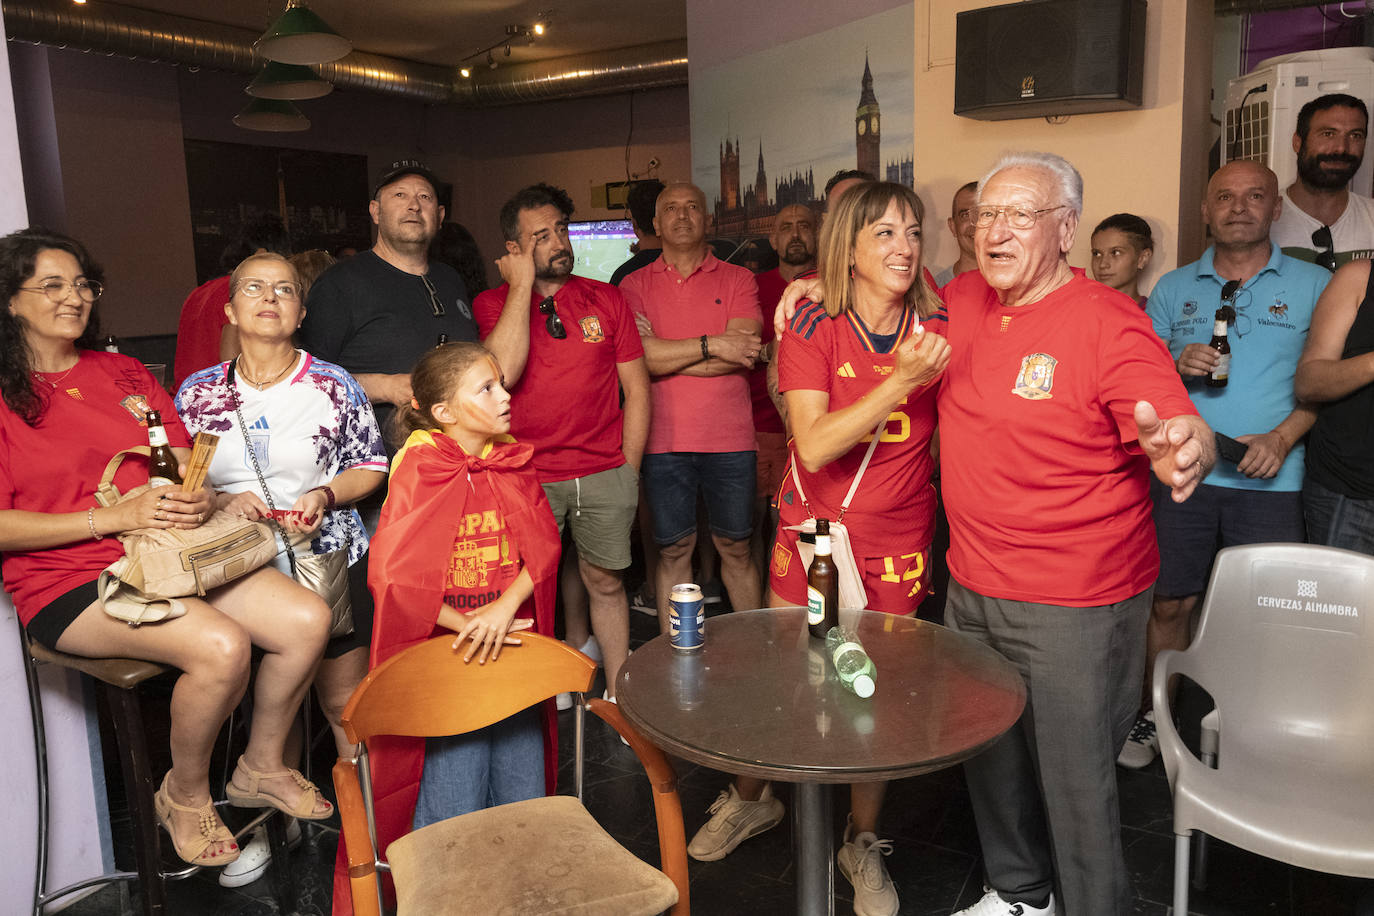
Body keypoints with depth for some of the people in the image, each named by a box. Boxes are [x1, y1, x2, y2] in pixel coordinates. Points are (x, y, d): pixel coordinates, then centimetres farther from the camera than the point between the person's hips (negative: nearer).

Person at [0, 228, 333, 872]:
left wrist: (199, 499, -10)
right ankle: (185, 797, 0)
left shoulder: (123, 373, 16)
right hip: (69, 582, -5)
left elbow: (187, 469, 14)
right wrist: (117, 517, -18)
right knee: (221, 645, -30)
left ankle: (260, 769, 10)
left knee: (307, 620, -14)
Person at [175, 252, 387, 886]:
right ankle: (259, 825, 32)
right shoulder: (197, 394, 4)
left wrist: (325, 494, -14)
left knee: (343, 702, 7)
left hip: (330, 559, -1)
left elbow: (371, 467, 3)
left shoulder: (333, 385, -1)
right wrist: (221, 502, -12)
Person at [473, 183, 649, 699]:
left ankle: (618, 694, 21)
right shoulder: (493, 303, 2)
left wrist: (628, 469, 3)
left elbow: (637, 388, 8)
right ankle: (577, 644, 38)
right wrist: (522, 285, -11)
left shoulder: (605, 299, 6)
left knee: (606, 581, 8)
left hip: (605, 473, 1)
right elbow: (505, 372, -18)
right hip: (528, 476, -1)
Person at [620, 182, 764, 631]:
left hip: (729, 440, 0)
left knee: (736, 547, 10)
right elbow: (639, 357, -10)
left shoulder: (737, 280, 5)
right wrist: (711, 345, -12)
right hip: (664, 441, 0)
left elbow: (742, 354, -11)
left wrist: (666, 355, -9)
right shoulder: (634, 285, 6)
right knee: (673, 550, 9)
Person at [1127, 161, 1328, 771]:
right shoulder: (1173, 289, 11)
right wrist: (1178, 367, -10)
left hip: (1271, 480, -1)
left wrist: (1282, 438, -13)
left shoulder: (1312, 286, 6)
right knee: (1170, 603, 6)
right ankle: (1153, 716, 23)